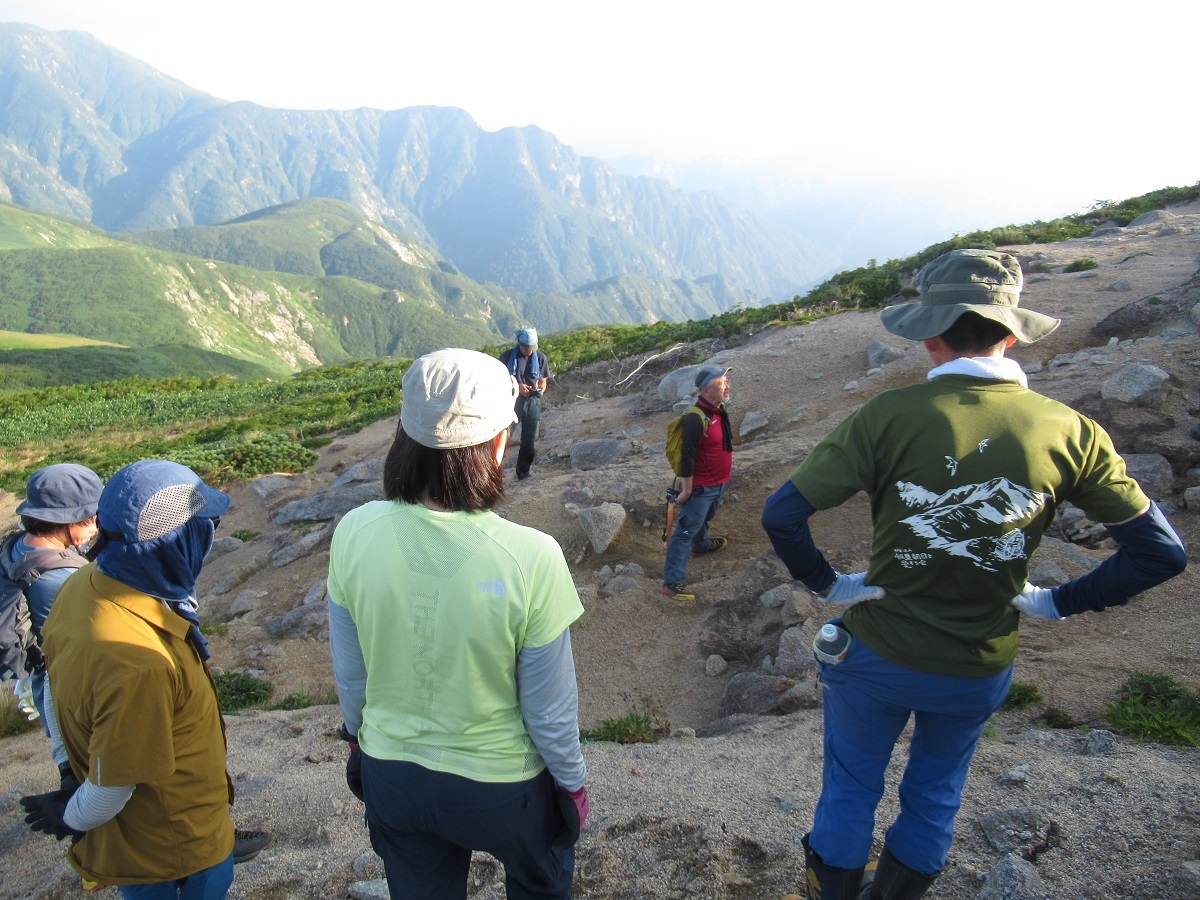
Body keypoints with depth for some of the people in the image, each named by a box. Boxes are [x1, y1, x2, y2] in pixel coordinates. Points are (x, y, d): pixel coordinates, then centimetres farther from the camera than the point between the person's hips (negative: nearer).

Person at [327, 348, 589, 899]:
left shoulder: (354, 534, -21)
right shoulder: (530, 558, -31)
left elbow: (350, 675, -5)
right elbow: (550, 710, -18)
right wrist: (573, 784, 2)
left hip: (390, 777, 3)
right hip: (500, 784, -3)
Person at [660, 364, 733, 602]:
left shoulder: (720, 411, 2)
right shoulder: (696, 419, -27)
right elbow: (687, 457, -25)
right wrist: (686, 489, -20)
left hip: (718, 483, 9)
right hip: (700, 487, -9)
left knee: (704, 518, 33)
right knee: (686, 530, -5)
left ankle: (701, 545, 59)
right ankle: (672, 581, -1)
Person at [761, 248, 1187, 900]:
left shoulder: (889, 416, -20)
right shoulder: (1070, 431, -12)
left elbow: (781, 515, -23)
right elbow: (1160, 553, -4)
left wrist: (827, 585, -8)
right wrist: (1056, 602, 3)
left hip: (879, 655, -2)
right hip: (981, 670, 3)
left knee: (850, 788, 21)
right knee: (936, 792, 27)